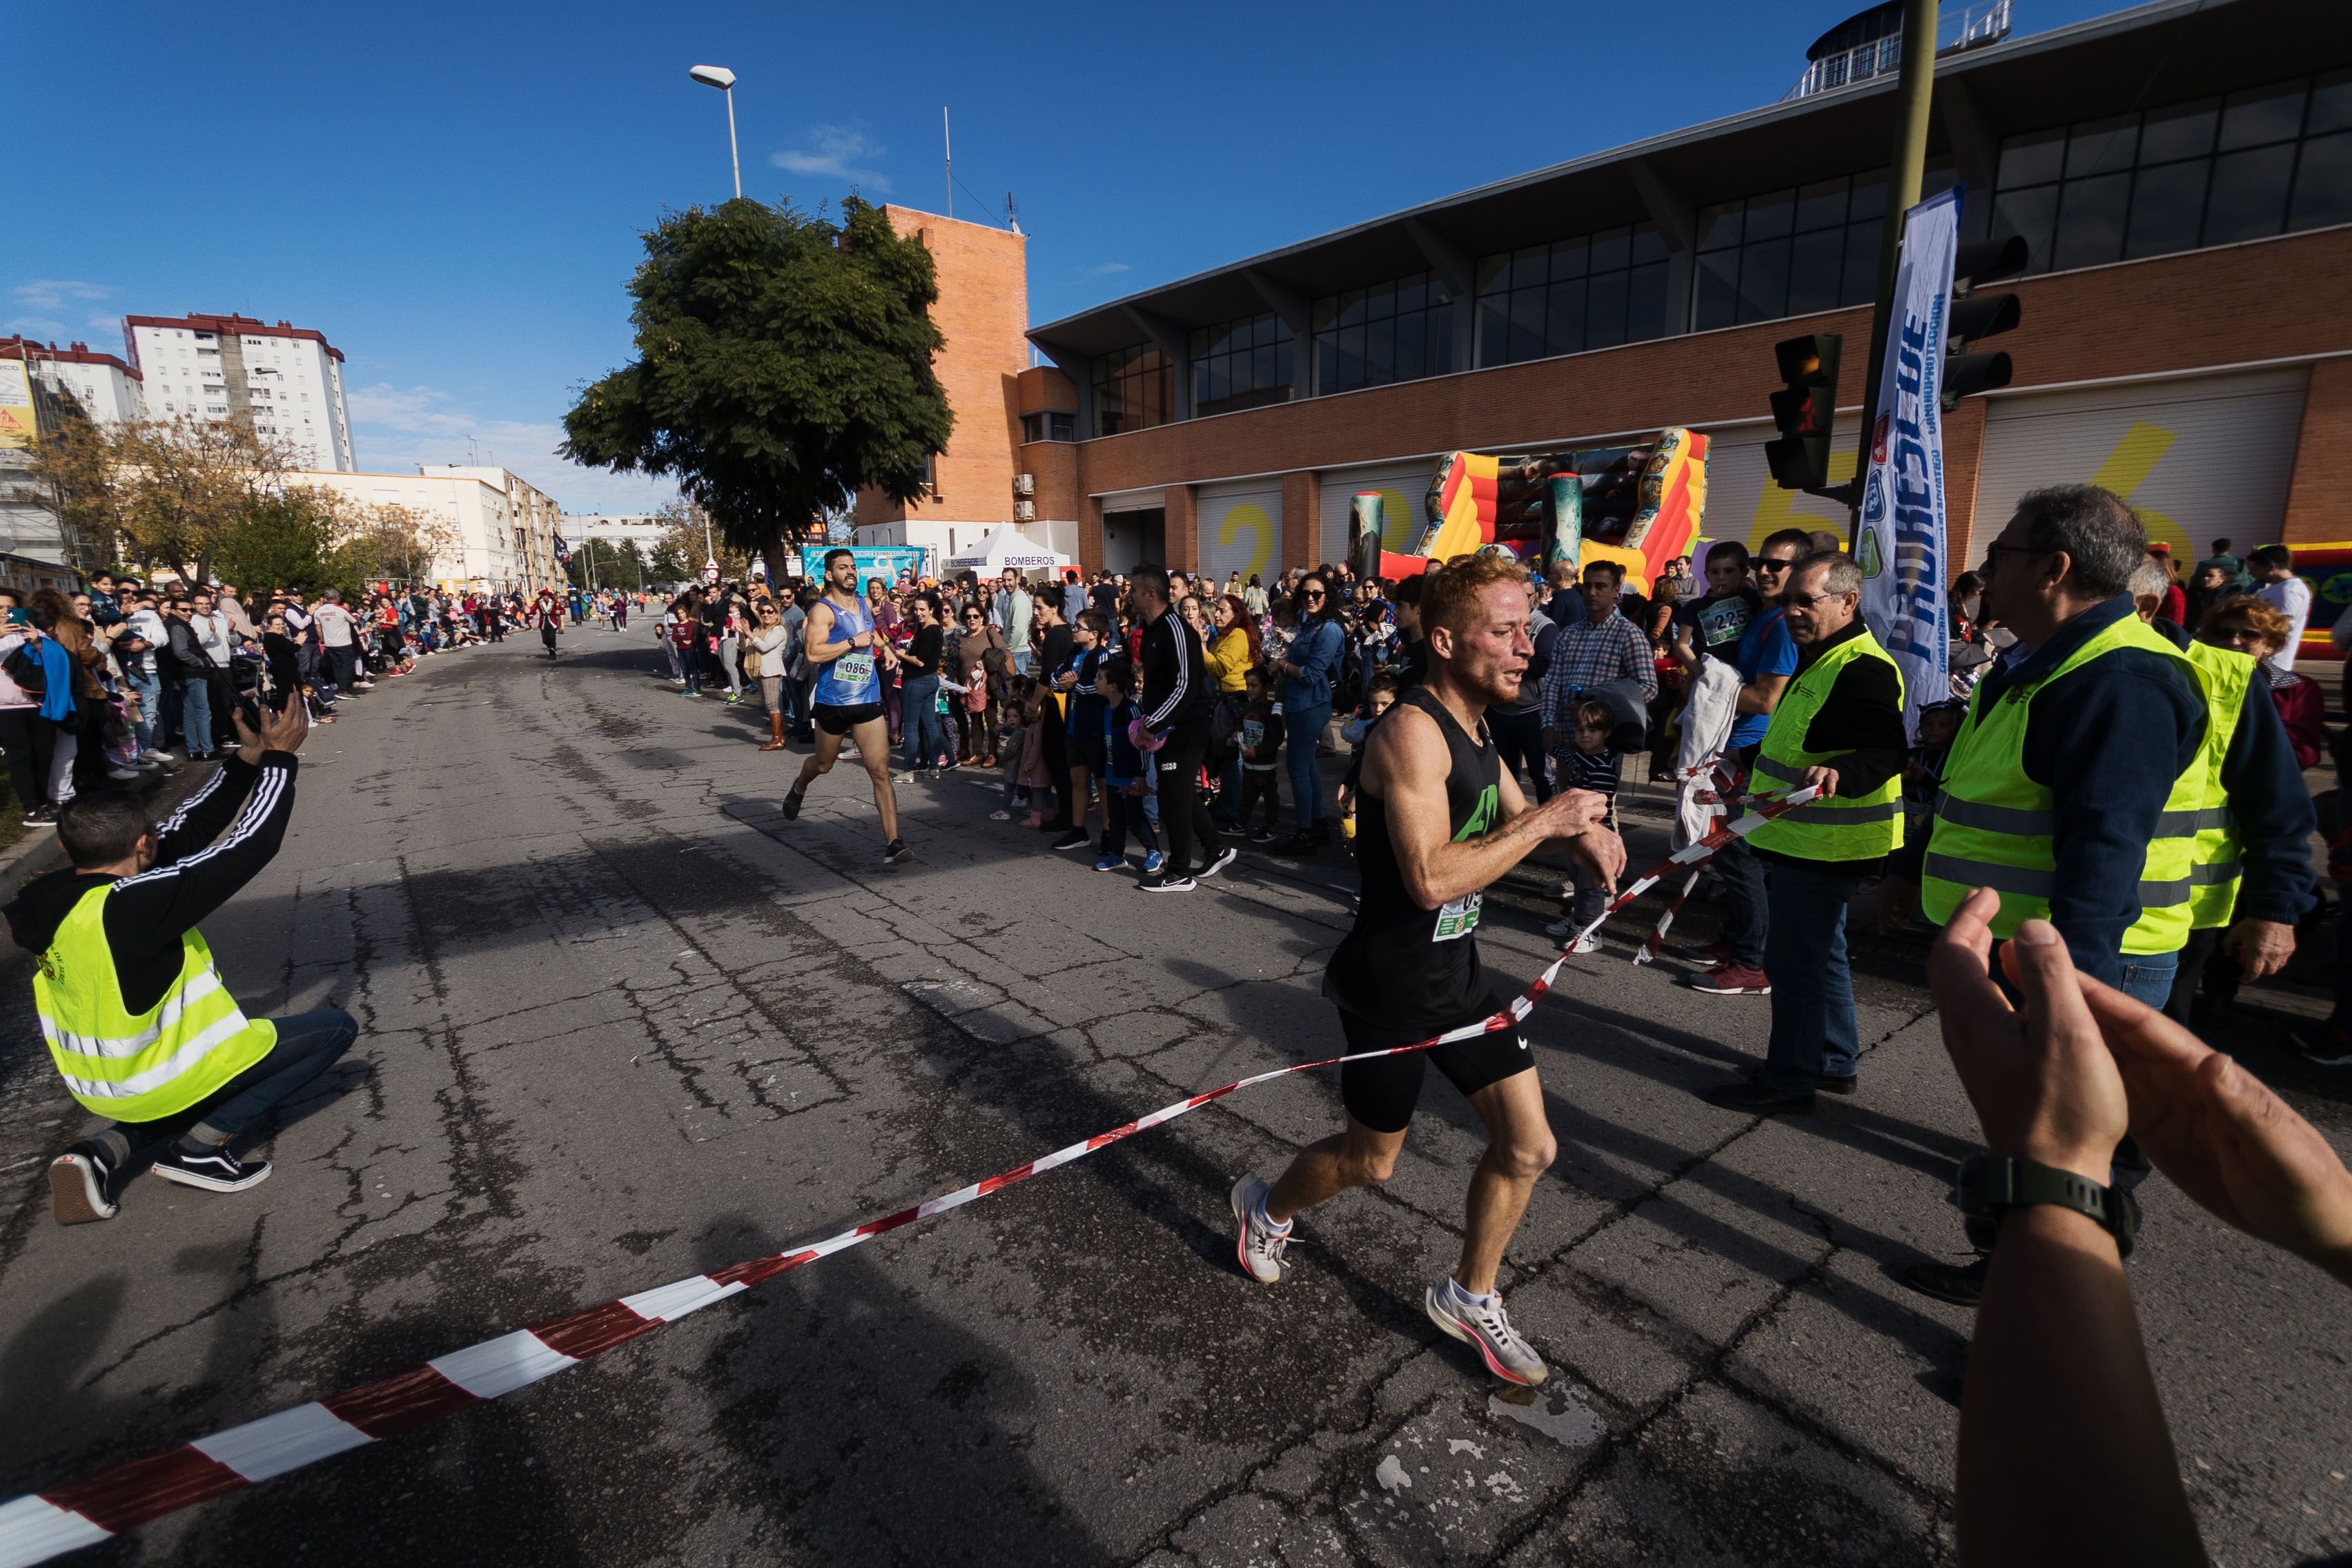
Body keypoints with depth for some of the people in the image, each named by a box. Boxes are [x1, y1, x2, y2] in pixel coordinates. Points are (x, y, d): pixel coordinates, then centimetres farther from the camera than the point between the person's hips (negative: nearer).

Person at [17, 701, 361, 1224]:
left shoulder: (55, 897, -5)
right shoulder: (137, 905, -31)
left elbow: (187, 831, 0)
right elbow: (252, 845, -25)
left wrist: (248, 759, 0)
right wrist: (279, 756, -16)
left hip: (98, 1081, 8)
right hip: (158, 1079, -8)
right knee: (334, 1028, 1)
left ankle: (107, 1151, 10)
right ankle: (200, 1146, -1)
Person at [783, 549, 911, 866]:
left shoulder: (863, 604, 9)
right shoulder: (822, 610, -12)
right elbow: (813, 654, -26)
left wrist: (884, 646, 18)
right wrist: (854, 642, -22)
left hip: (869, 700, 4)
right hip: (833, 702, -4)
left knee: (881, 771, -8)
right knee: (823, 764, 20)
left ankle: (893, 843, -10)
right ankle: (798, 789, 56)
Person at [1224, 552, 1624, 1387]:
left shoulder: (1474, 727, 6)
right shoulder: (1412, 730, -25)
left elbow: (1514, 812, 21)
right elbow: (1430, 877, -33)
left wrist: (1580, 829, -1)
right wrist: (1545, 821, -25)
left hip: (1457, 974, 8)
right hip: (1391, 988, -8)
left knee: (1528, 1148, 11)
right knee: (1370, 1161, 13)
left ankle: (1469, 1297, 34)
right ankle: (1266, 1206, 44)